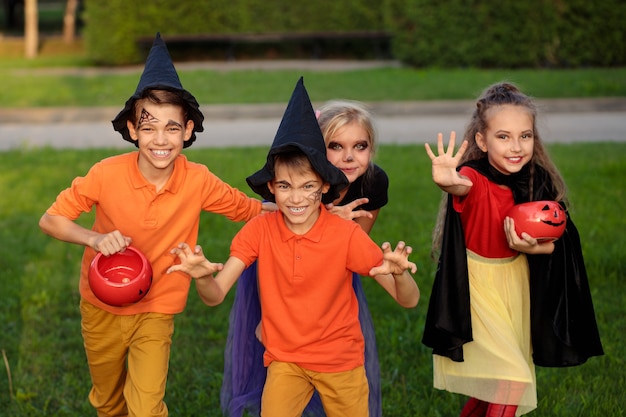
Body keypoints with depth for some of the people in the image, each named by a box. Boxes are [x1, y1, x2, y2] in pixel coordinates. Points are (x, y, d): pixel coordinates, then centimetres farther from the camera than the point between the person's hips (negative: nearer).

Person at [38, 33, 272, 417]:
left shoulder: (198, 181, -18)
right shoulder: (107, 174, -21)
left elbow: (251, 210, -3)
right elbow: (51, 220, -11)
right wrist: (95, 238, -30)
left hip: (156, 312, -1)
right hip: (102, 309, 1)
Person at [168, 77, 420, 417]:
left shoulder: (347, 234, -15)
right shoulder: (259, 230, -10)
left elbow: (409, 301, -16)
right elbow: (215, 297, -14)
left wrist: (399, 274, -38)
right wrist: (202, 276, -36)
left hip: (341, 360, 0)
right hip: (284, 360, 0)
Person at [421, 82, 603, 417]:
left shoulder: (539, 183, -10)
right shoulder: (474, 177, -24)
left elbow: (553, 244, -2)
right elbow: (463, 186, -50)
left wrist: (531, 247, -25)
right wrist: (448, 183, -74)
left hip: (517, 283, 5)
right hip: (477, 285, -5)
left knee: (492, 382, 16)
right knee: (513, 379, -12)